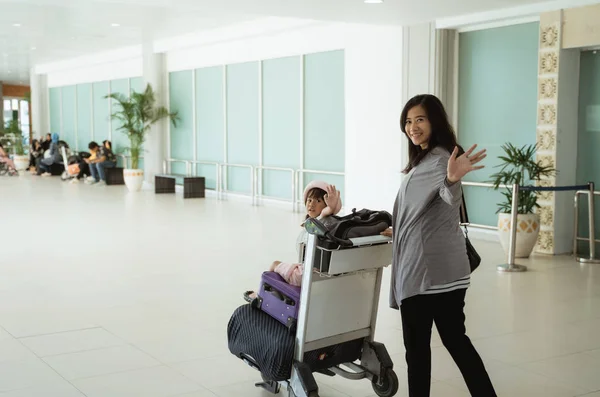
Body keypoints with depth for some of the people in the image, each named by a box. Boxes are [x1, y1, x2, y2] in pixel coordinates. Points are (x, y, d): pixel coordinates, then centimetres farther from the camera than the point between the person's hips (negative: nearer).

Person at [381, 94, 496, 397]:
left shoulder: (440, 159, -13)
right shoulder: (422, 160, 18)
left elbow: (450, 199, -35)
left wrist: (453, 180, -56)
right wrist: (397, 233, 39)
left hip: (431, 267, -10)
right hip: (430, 267, 10)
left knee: (417, 344, -3)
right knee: (454, 338, 11)